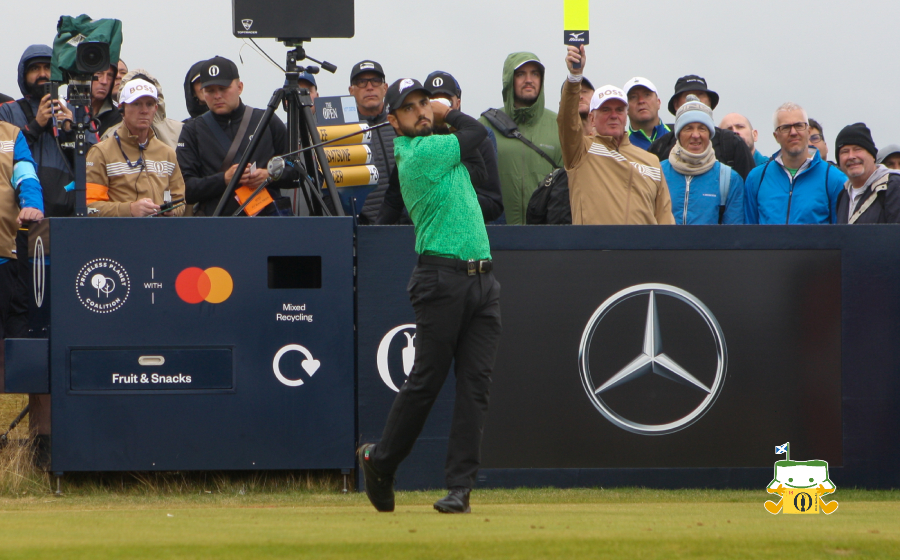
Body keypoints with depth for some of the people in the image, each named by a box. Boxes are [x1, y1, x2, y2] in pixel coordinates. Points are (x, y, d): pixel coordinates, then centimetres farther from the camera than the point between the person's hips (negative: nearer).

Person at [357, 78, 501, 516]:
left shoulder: (429, 146, 17)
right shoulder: (419, 152, -9)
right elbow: (476, 133, -1)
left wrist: (442, 114, 12)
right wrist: (448, 114, 15)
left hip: (481, 279, 8)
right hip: (442, 278, -8)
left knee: (475, 385, -1)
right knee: (426, 381, -3)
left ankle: (460, 486, -3)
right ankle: (379, 461, 16)